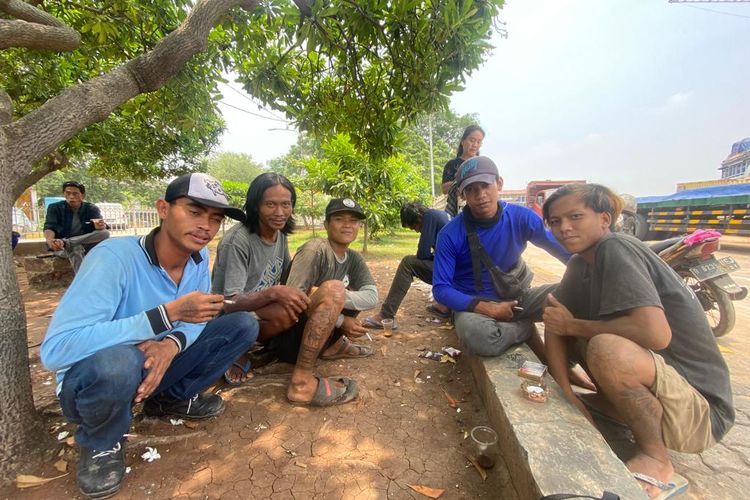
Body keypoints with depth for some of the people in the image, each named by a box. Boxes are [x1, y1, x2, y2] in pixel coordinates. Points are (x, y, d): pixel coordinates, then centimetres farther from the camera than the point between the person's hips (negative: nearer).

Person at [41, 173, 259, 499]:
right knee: (118, 361, -40)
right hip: (89, 378, -5)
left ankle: (172, 398, 10)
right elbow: (55, 350, -34)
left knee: (244, 325, -6)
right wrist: (170, 312, -38)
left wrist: (172, 344, -26)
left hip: (154, 366, 5)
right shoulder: (115, 255, -28)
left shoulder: (199, 258, -11)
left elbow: (196, 319, -2)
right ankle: (101, 443, -5)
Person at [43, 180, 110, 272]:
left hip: (87, 244, 1)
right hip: (63, 248, -1)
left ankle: (65, 242, -32)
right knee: (75, 249, -38)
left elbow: (101, 226, -16)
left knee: (105, 233, -28)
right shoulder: (55, 208, 1)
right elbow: (49, 227, -13)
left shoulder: (91, 208, 1)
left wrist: (100, 226, -44)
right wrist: (50, 240, -39)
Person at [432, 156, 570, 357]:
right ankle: (527, 329, -5)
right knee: (476, 336, -36)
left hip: (519, 297, 3)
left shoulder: (521, 217, -7)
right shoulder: (450, 235, -15)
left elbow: (568, 253, 0)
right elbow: (441, 289, -15)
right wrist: (488, 309, -24)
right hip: (475, 305, -2)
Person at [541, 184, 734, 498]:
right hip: (651, 390, 8)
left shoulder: (616, 248, -21)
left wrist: (573, 325, -19)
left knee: (606, 348, -35)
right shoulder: (580, 265, 3)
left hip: (698, 408, -7)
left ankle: (656, 462, -9)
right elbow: (555, 325, 1)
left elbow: (656, 334, -33)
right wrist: (566, 394, -10)